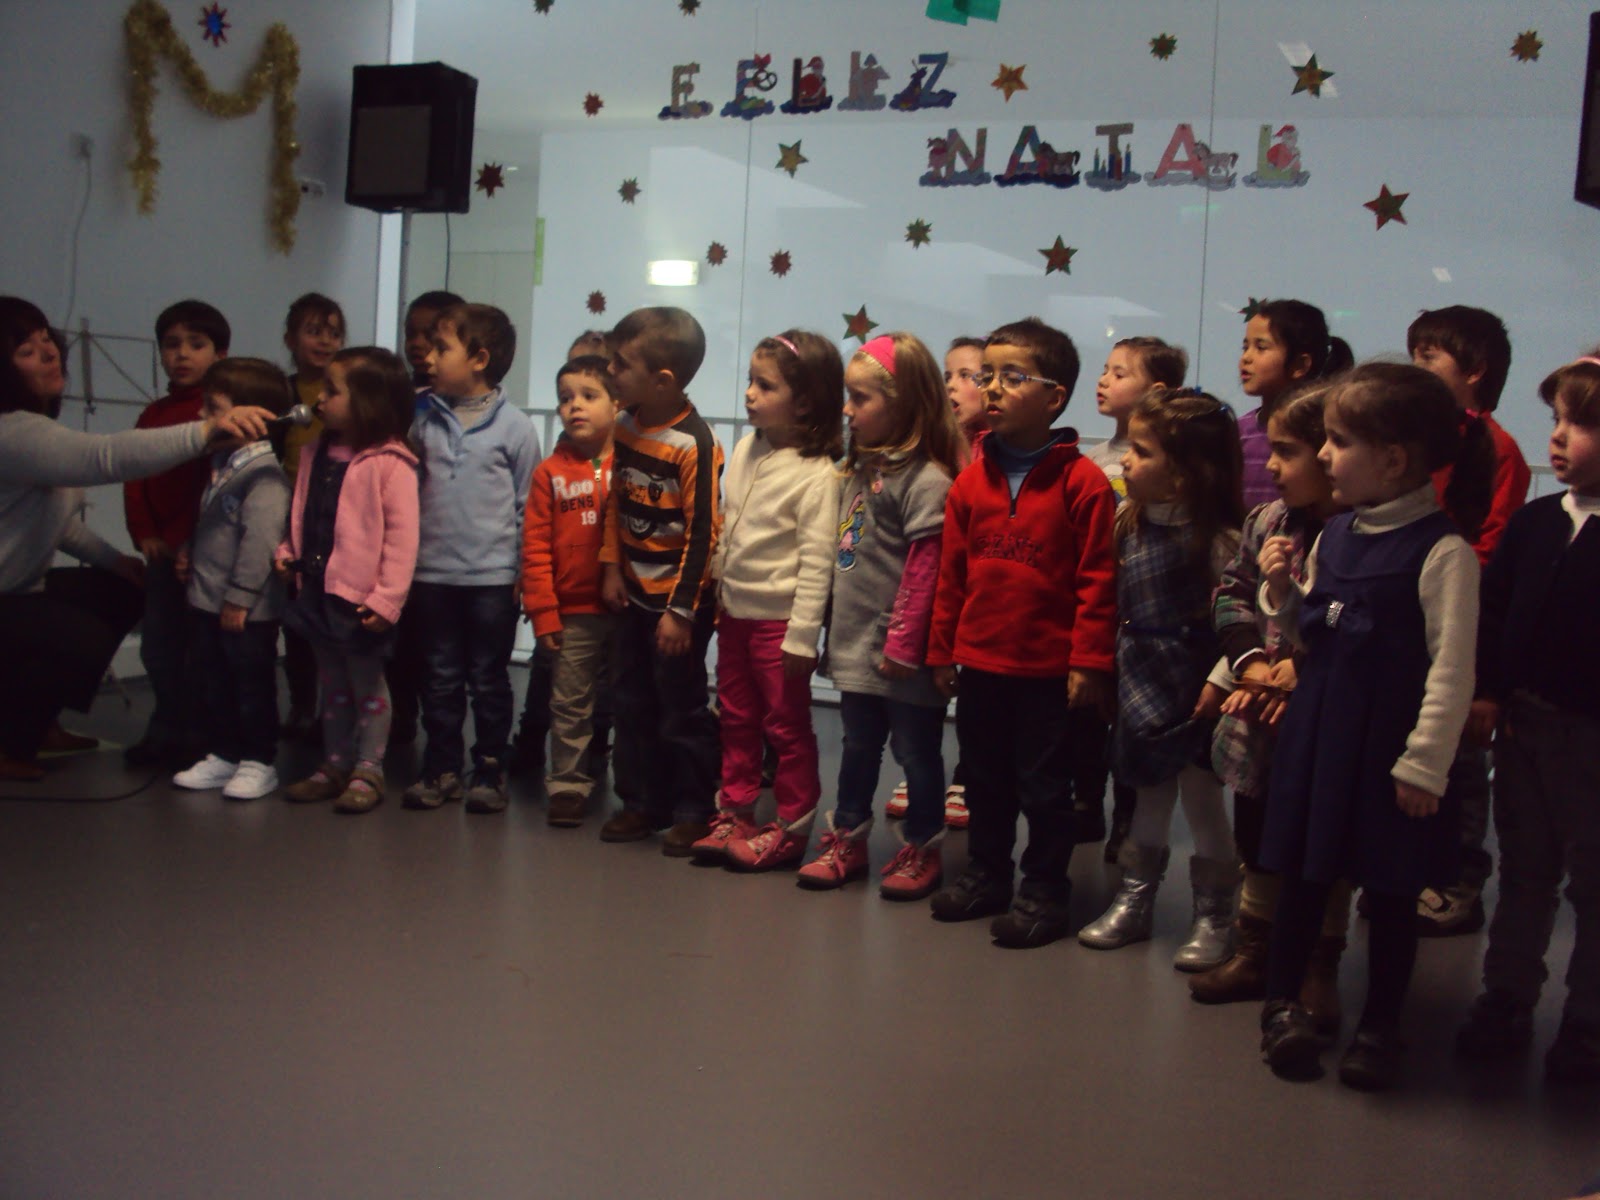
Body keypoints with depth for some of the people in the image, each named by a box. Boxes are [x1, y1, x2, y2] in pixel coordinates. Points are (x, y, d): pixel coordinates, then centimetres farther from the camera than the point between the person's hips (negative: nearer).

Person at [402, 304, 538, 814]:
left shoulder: (514, 426, -4)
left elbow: (527, 505, -1)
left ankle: (490, 772, 15)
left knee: (489, 681, 6)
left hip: (493, 577, -3)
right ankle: (440, 770, 19)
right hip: (433, 574, 3)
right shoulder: (424, 421, 5)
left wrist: (523, 569, -3)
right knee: (440, 678, 10)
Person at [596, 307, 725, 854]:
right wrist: (612, 567, 7)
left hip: (679, 596, -8)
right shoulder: (626, 426, 3)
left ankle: (693, 813, 15)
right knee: (632, 701, 14)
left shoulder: (694, 443, -20)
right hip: (634, 592, 8)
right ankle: (642, 802, 27)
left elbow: (702, 533, -19)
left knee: (681, 710, 2)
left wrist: (681, 610, -18)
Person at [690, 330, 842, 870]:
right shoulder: (745, 451, 3)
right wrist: (717, 592, 15)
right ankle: (736, 815, 29)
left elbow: (816, 561, -19)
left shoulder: (817, 476, -18)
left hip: (779, 619, -7)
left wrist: (802, 635, -19)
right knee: (737, 719, 17)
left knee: (787, 727, 5)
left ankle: (791, 829, 16)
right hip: (735, 612, 7)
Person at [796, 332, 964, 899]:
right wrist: (837, 626, 15)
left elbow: (923, 569, -19)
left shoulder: (925, 480, -17)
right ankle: (847, 841, 29)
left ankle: (921, 850, 20)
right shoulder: (858, 469, 10)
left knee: (915, 748, 7)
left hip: (900, 652, -8)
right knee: (858, 746, 18)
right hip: (856, 642, 8)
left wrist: (903, 643, -20)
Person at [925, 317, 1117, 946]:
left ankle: (1043, 890, 20)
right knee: (984, 780, 18)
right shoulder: (971, 480, 3)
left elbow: (1098, 580, -11)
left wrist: (1090, 660, -13)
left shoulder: (1082, 482, -11)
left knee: (1045, 787, 7)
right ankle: (985, 875, 33)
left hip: (1048, 669, -5)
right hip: (979, 663, 5)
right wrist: (941, 651, 9)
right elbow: (951, 572, 7)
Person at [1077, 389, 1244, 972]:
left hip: (1191, 690, -6)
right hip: (1140, 687, 6)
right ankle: (1133, 902, 29)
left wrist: (1219, 683, -22)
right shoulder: (1130, 525, 4)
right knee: (1148, 798, 18)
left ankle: (1213, 918, 18)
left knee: (1203, 802, 5)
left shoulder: (1216, 539, -17)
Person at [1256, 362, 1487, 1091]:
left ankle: (1379, 1025, 24)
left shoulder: (1442, 552, -16)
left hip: (1388, 744, -6)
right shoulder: (1333, 536, 5)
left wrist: (1425, 762, -16)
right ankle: (1283, 1001, 31)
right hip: (1317, 733, 6)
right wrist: (1281, 591, -3)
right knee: (1302, 875, 15)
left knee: (1390, 890, 9)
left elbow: (1453, 668, -16)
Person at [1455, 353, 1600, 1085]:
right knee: (1524, 872, 16)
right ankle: (1506, 1002, 28)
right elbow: (1493, 611, 2)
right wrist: (1485, 694, -6)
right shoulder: (1532, 524, 2)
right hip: (1523, 722, 4)